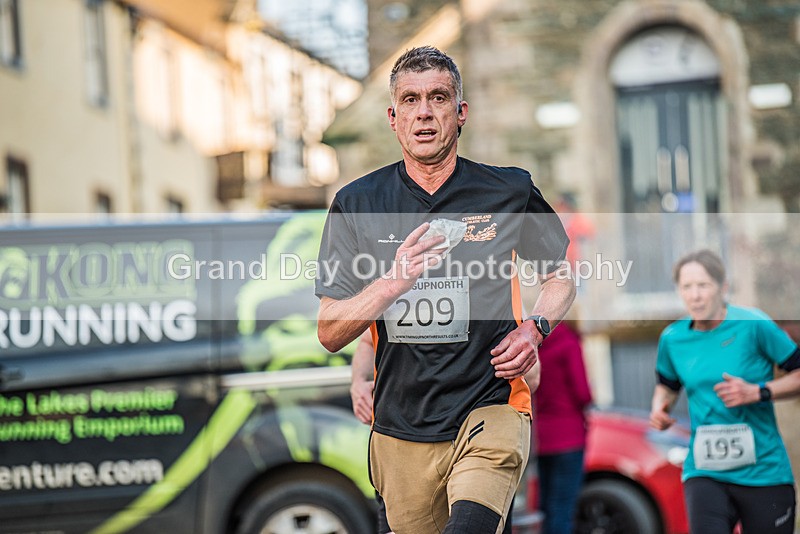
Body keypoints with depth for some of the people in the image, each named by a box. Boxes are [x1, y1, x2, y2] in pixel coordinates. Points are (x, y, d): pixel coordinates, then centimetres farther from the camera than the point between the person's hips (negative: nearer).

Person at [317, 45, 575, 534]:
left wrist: (534, 329, -2)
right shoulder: (357, 204, 2)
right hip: (402, 426, 3)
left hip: (492, 406, -2)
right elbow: (330, 333, -1)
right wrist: (393, 282, -18)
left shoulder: (510, 192, 2)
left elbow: (560, 276, 19)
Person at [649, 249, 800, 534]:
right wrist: (659, 408, 4)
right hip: (704, 471, 2)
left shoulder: (753, 324, -8)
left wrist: (758, 392, -17)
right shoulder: (672, 338, 4)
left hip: (764, 471, -2)